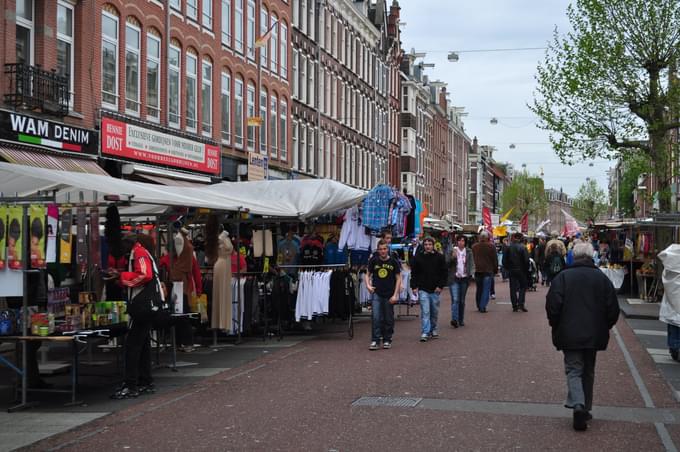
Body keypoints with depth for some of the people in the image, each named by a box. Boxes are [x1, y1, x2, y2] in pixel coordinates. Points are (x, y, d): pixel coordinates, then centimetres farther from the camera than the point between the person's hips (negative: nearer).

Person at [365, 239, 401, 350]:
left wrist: (395, 295, -5)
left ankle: (387, 340, 21)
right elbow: (367, 274, 10)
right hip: (376, 293, 0)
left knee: (388, 319, 8)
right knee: (375, 317, -10)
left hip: (389, 295, 0)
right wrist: (368, 285, -10)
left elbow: (398, 278, 1)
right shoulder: (373, 261, 1)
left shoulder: (394, 262, -1)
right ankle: (375, 341, -6)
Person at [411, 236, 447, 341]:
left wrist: (440, 286, -4)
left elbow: (444, 273, 4)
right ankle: (425, 333, -8)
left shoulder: (439, 257, 2)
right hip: (423, 289, -1)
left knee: (435, 311, 12)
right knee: (425, 311, -8)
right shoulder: (418, 258, 2)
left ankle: (433, 329, 29)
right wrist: (414, 286, -2)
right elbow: (414, 273, 5)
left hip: (435, 290, 1)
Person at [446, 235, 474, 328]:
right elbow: (447, 264, -1)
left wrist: (471, 272, -6)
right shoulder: (451, 251, 0)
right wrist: (453, 257, -18)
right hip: (454, 279, -3)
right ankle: (454, 319, -21)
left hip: (464, 278, 3)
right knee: (455, 299, -14)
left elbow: (472, 263, 11)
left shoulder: (468, 252, 7)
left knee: (462, 300, 11)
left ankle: (461, 320, 19)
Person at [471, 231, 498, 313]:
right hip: (488, 271, -4)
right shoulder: (491, 246, -8)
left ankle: (479, 306, 18)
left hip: (477, 271, 4)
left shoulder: (474, 246, 4)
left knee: (479, 289, 14)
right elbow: (495, 259, -2)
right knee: (486, 289, -1)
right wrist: (495, 269, 9)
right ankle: (482, 307, -8)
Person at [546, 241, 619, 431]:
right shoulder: (602, 278, 2)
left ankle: (577, 405, -21)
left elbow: (552, 305, -10)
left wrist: (556, 326, 5)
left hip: (570, 335, -3)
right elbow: (613, 308, 4)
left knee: (574, 369, 0)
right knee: (588, 372, 16)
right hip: (594, 335, 3)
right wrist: (604, 327, 17)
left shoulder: (563, 276, -6)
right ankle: (586, 409, 22)